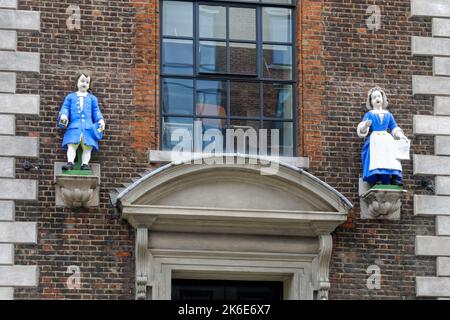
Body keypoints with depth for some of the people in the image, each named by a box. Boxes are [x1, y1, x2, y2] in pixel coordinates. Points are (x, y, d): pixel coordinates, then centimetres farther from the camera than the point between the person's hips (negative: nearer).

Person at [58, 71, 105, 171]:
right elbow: (65, 108, 13)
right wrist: (63, 115, -9)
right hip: (74, 127, -1)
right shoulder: (70, 97, 21)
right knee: (72, 145, -20)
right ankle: (70, 162, -29)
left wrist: (100, 120, -2)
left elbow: (96, 111, 16)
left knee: (87, 147, -13)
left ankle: (85, 164, -17)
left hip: (88, 128, 1)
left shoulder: (92, 98, 21)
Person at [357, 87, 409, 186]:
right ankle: (377, 177, -46)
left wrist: (401, 136, 4)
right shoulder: (369, 115, 15)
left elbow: (394, 128, 23)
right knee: (376, 156, -34)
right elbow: (362, 130, 2)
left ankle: (394, 177, -39)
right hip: (374, 140, -3)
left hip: (387, 140, 3)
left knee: (391, 155, -28)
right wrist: (365, 125, -22)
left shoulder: (388, 115, 25)